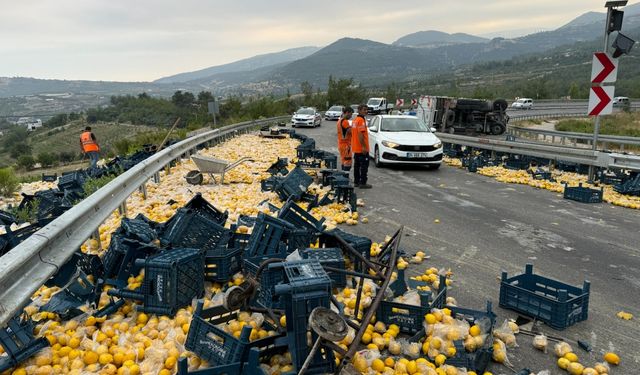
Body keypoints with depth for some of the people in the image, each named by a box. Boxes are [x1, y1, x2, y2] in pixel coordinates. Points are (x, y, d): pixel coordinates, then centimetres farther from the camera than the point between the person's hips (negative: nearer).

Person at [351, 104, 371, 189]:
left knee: (357, 165, 14)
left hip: (356, 148, 10)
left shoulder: (355, 120, 15)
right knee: (364, 166, -4)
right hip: (361, 148, -10)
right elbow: (360, 134, -23)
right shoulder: (361, 120, -15)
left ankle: (356, 182, 20)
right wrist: (364, 146, -23)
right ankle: (363, 183, -3)